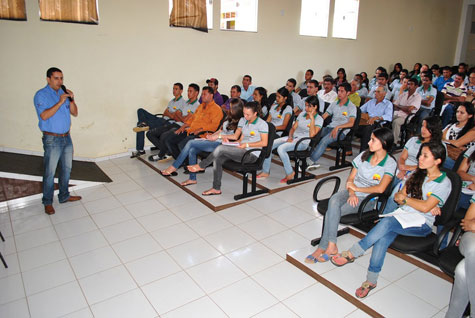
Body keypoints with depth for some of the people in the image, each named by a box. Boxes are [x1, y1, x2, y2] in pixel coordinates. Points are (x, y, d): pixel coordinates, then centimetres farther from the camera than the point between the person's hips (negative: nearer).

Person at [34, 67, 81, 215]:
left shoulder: (64, 93, 9)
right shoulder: (41, 95, -8)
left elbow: (75, 113, 7)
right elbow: (44, 116, -21)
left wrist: (72, 100, -10)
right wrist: (60, 102, -24)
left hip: (66, 137, 6)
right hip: (52, 139, -6)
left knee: (67, 168, 15)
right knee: (49, 172, -1)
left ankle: (64, 196, 29)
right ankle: (47, 202, 12)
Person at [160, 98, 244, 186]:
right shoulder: (229, 118, 23)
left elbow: (235, 137, -16)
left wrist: (218, 136, -12)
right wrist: (211, 136, 8)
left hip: (222, 144, -8)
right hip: (214, 141, 8)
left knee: (191, 143, -18)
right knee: (192, 150, -17)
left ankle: (174, 167, -9)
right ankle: (192, 179, -11)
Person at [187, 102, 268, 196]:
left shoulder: (262, 124, -6)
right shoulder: (243, 121, 15)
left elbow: (264, 143, -11)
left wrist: (247, 144, -15)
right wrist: (239, 142, -4)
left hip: (252, 155, -7)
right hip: (241, 151, 7)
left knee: (220, 148, -24)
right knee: (218, 158, -19)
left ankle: (201, 166, -2)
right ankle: (216, 189, -10)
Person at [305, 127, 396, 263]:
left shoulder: (390, 163, -6)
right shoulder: (364, 155, 8)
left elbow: (380, 189, -18)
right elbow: (351, 178, 8)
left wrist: (357, 188, -12)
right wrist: (351, 193, -10)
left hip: (368, 199, -4)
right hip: (352, 192, 4)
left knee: (332, 211, -27)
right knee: (333, 201, -31)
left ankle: (323, 247, -17)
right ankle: (331, 245, -29)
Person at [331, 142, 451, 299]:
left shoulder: (444, 183, -2)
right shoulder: (417, 174, 16)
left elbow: (425, 207, -14)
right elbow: (397, 196, 9)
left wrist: (405, 198, -1)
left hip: (421, 224, -5)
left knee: (387, 222, -33)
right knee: (383, 237, -27)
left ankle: (352, 253, -26)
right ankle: (371, 280, -23)